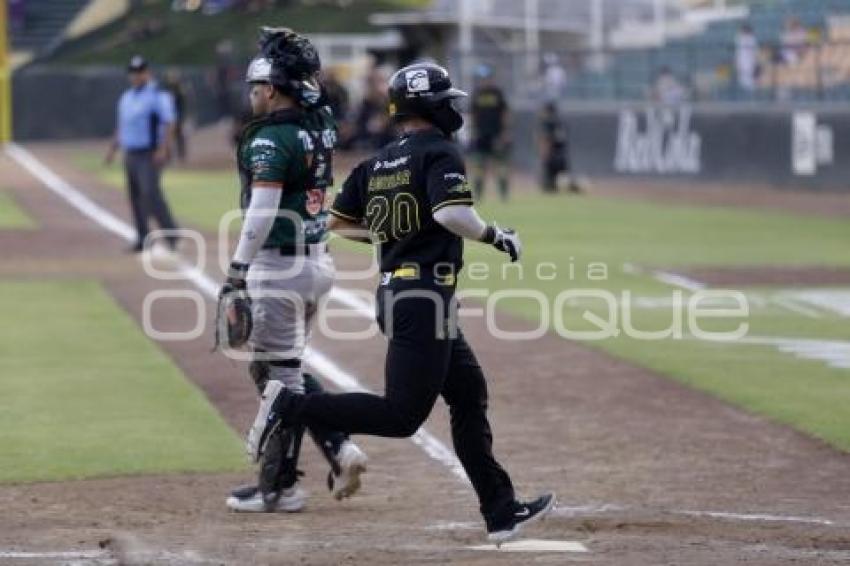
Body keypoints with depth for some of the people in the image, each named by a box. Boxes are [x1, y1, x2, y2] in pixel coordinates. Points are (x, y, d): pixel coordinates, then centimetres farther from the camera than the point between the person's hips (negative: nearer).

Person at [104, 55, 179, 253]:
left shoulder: (158, 95, -7)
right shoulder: (127, 97, 17)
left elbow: (169, 124, -14)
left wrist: (163, 149, -25)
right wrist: (112, 149, 16)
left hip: (150, 155, -8)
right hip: (131, 155, 8)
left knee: (151, 193, -19)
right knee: (135, 197, 6)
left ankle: (171, 234, -15)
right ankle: (143, 239, 11)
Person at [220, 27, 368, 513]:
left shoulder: (270, 139, -17)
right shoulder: (322, 123, 5)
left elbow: (262, 211, -23)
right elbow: (313, 91, 29)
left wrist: (238, 270, -21)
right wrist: (298, 58, 15)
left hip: (279, 268, -9)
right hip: (318, 262, 9)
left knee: (279, 375, -1)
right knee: (285, 368, 21)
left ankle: (279, 488, 6)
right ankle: (340, 448, 12)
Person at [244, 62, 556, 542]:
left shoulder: (377, 164, 13)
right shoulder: (440, 152, -9)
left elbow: (337, 222, 17)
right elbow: (450, 213, -26)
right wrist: (496, 236, -10)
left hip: (393, 292, 10)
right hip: (426, 296, -10)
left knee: (470, 394, 14)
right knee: (403, 415, -9)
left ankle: (502, 512, 15)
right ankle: (292, 406, -14)